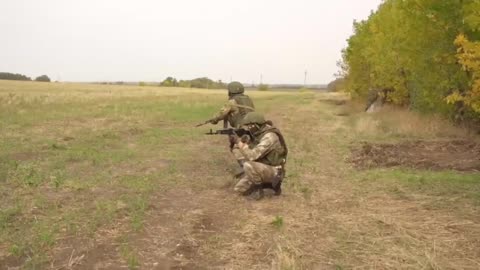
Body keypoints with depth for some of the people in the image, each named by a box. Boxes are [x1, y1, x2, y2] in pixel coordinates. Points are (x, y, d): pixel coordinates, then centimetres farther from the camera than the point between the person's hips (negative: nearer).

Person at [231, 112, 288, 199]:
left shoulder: (269, 136, -25)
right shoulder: (257, 134, 4)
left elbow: (252, 156, -31)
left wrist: (243, 146, -16)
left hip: (273, 171, -9)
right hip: (261, 169, 9)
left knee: (248, 165, -33)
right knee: (239, 189, 6)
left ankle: (259, 186, -10)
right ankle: (266, 183, 13)